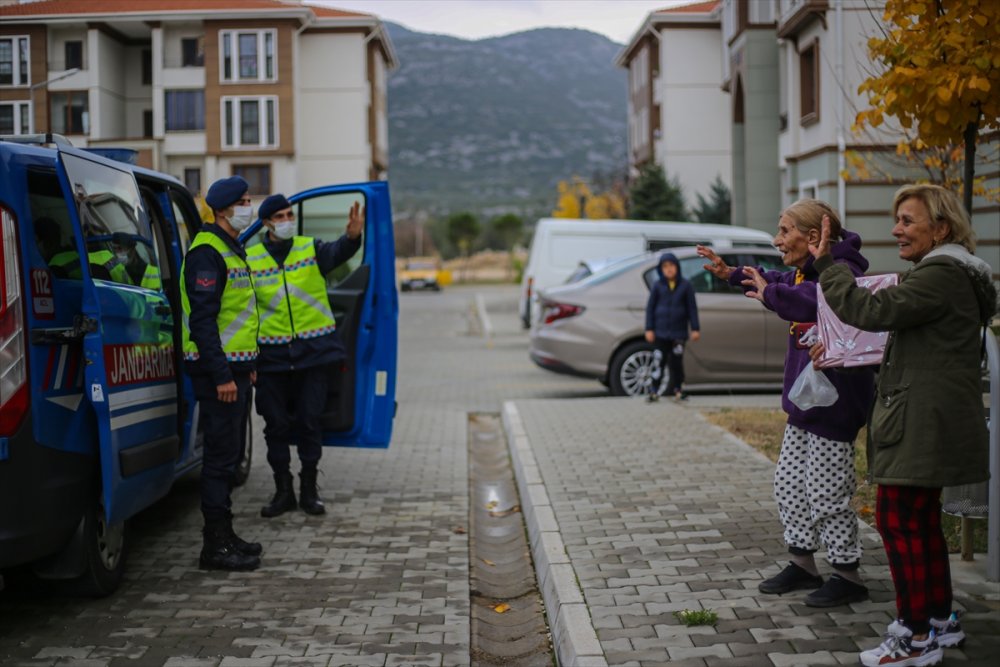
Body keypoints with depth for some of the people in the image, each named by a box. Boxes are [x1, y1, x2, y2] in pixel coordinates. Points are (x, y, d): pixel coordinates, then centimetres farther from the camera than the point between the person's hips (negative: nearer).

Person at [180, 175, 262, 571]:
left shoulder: (231, 250, 18)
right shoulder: (207, 252, -15)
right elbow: (202, 320, -22)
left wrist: (247, 365, 23)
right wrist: (222, 376, -24)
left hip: (233, 368, 10)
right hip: (218, 372, -10)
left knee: (227, 454, 14)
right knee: (220, 456, -7)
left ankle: (224, 535, 23)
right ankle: (216, 546, -1)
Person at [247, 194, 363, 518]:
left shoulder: (310, 249, 1)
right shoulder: (249, 259, 2)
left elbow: (337, 252, -20)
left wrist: (352, 236, -44)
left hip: (314, 350, 0)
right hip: (272, 354, 1)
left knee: (310, 420, 4)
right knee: (276, 423, 6)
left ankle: (309, 489, 18)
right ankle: (283, 491, 20)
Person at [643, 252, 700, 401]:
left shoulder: (685, 286, 0)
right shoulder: (657, 286, 0)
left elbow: (692, 308, 3)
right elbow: (650, 307, 3)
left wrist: (695, 328, 0)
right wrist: (649, 329, -1)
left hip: (679, 332, 0)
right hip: (660, 332, 0)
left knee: (676, 362, 6)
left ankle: (678, 390, 17)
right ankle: (654, 391, 9)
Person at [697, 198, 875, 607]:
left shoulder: (841, 271, -20)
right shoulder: (805, 272, 10)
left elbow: (818, 298, -43)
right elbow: (783, 283, 33)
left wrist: (770, 293, -32)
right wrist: (729, 274, 28)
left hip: (833, 403, -10)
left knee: (825, 494, -2)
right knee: (789, 483, 16)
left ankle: (848, 576, 12)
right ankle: (802, 565, 29)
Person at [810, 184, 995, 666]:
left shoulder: (940, 275, -17)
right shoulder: (954, 274, 18)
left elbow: (870, 311, -24)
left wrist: (827, 265, -14)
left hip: (922, 423, -11)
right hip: (931, 423, 11)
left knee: (897, 520, -8)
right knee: (921, 520, 17)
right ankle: (941, 620, 27)